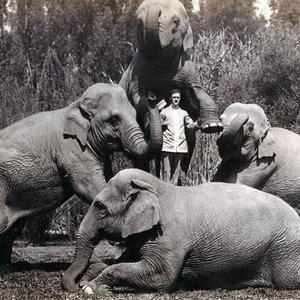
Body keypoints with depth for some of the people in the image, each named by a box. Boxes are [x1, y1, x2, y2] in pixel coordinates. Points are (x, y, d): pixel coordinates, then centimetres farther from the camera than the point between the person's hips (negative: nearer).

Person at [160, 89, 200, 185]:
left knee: (176, 171, 4)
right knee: (166, 171, -6)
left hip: (180, 147, 3)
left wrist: (199, 123, -13)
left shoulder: (183, 113, 15)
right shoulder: (164, 112, 6)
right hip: (167, 146, -3)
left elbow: (191, 125, 5)